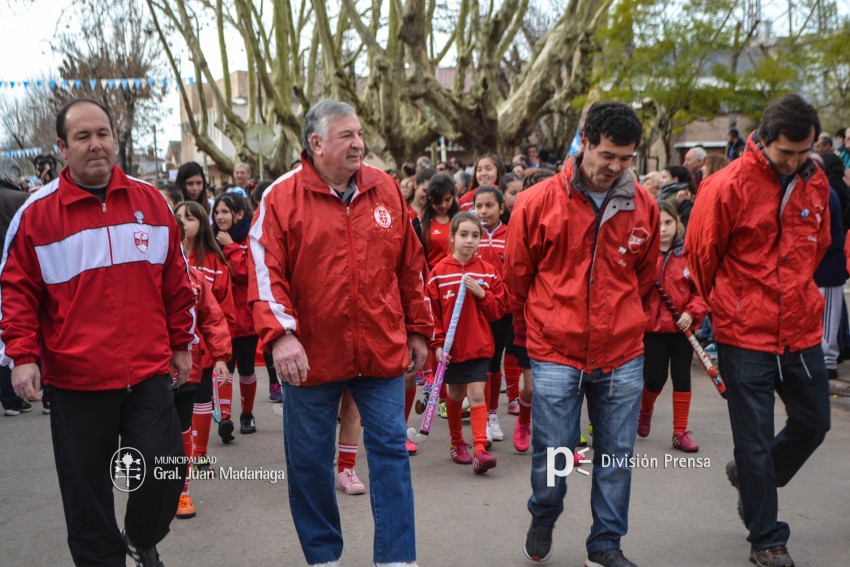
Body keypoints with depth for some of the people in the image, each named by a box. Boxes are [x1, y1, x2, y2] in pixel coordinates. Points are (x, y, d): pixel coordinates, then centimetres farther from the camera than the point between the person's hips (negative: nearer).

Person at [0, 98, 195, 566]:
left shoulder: (151, 202, 5)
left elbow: (176, 281, 12)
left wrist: (181, 344, 14)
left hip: (149, 373, 2)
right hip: (76, 381, -2)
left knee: (165, 475, 5)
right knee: (87, 491, 7)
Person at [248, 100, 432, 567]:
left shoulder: (385, 190, 5)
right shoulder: (282, 197, -5)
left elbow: (410, 266, 11)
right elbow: (266, 271, -12)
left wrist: (417, 330, 12)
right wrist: (280, 334, -24)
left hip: (382, 349, 2)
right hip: (311, 354, -2)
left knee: (390, 451, 4)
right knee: (309, 460, 10)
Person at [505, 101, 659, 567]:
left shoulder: (643, 205, 1)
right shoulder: (537, 203, -7)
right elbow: (517, 276, 5)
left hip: (622, 356, 3)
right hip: (555, 354, -2)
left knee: (616, 455, 9)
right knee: (552, 451, 3)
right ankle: (543, 519, 34)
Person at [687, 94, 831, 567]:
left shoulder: (816, 182, 2)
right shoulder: (728, 187, -15)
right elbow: (700, 255, -4)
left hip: (802, 329, 5)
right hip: (746, 334, -5)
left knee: (814, 424, 15)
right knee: (756, 439, 4)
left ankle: (752, 478, 41)